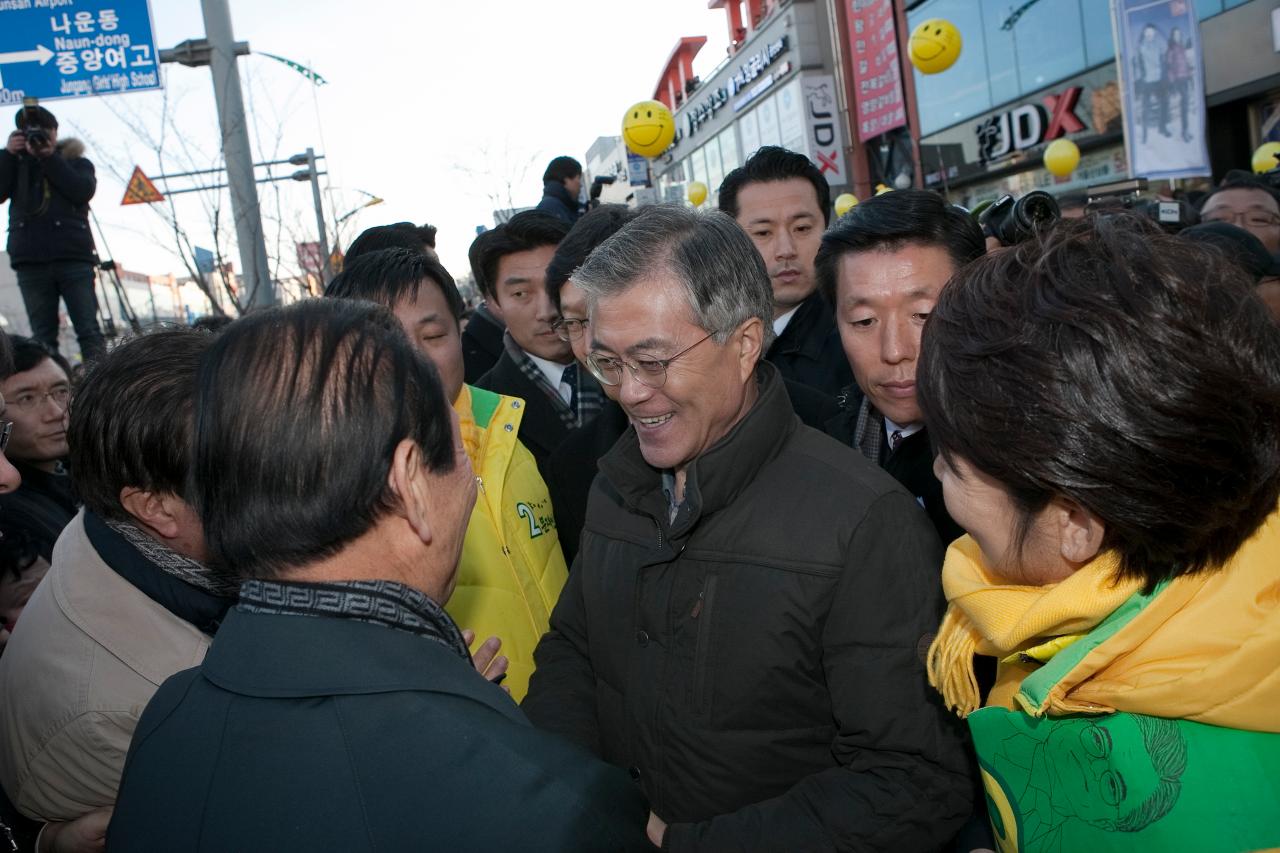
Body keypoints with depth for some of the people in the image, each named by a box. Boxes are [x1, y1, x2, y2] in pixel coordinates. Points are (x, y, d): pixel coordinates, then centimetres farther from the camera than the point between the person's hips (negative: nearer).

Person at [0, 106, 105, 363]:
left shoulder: (76, 162, 15)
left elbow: (83, 191, -5)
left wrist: (50, 157, -6)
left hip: (74, 257, -2)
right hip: (31, 261, 2)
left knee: (89, 331, -7)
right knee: (42, 337, 0)